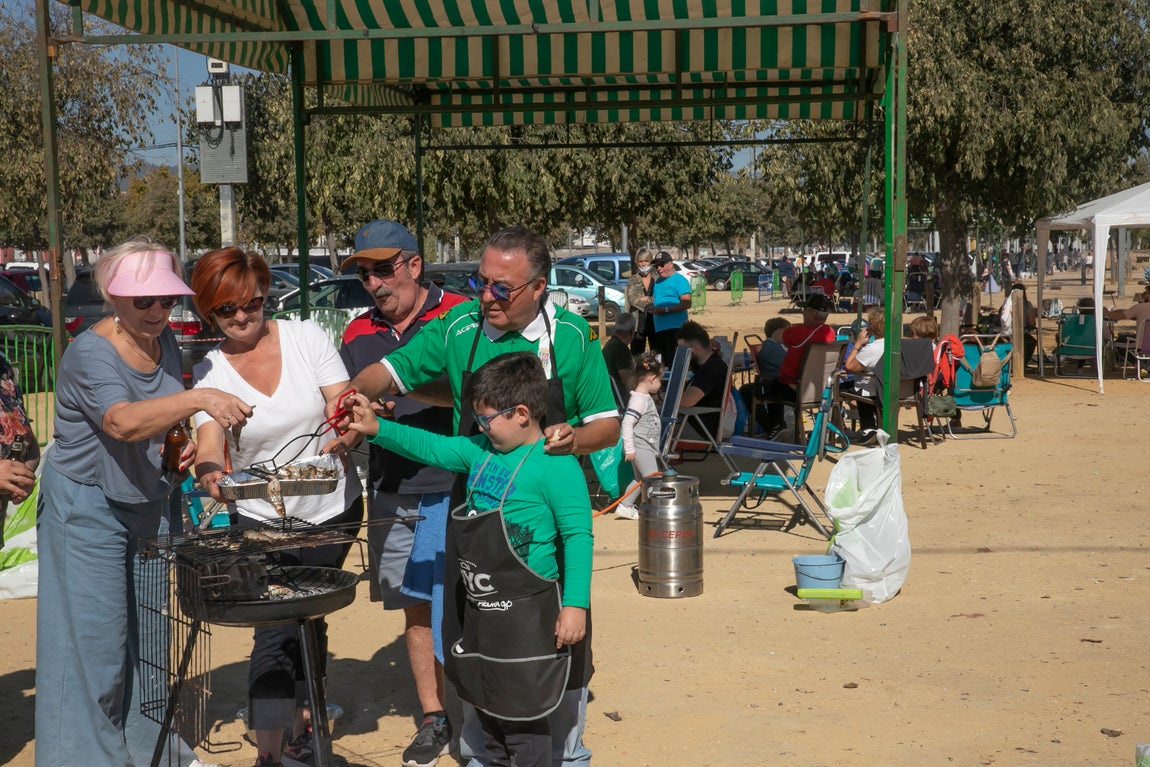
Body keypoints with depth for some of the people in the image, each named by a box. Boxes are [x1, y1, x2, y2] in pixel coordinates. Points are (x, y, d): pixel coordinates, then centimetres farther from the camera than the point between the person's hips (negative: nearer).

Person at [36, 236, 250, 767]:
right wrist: (196, 399, -50)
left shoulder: (165, 342, 1)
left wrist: (183, 448, -2)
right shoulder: (89, 354, -21)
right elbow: (122, 422, -38)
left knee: (149, 633, 14)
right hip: (89, 508, -7)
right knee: (94, 639, -3)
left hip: (148, 503, 7)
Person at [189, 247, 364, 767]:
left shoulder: (306, 337, -6)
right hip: (261, 519, -1)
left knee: (307, 620, 13)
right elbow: (209, 442, -20)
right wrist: (210, 472, -43)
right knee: (275, 631, -10)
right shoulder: (210, 372, -6)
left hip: (332, 509, 1)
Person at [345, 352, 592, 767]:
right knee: (486, 703, 23)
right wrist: (378, 429, 6)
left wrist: (574, 604, -19)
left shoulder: (556, 465, -18)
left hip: (525, 615, -9)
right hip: (477, 608, 9)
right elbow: (432, 448, 16)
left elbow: (577, 536, -18)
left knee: (521, 714, 0)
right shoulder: (480, 451, 5)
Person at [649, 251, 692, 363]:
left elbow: (687, 303, -16)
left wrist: (665, 310, -18)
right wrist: (652, 307, 5)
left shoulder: (679, 280, -6)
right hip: (659, 328, 9)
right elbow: (654, 300, 30)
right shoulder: (658, 282, 20)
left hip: (674, 328, -9)